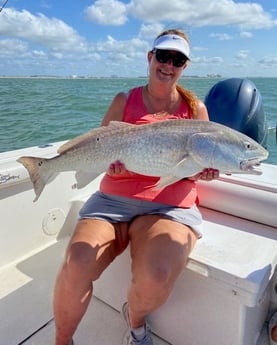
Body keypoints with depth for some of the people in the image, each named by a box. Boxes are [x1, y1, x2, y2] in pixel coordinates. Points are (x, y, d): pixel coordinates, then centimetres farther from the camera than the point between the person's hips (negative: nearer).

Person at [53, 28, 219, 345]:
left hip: (170, 205, 0)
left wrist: (200, 172, -13)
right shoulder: (124, 101, 11)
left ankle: (135, 319, 13)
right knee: (76, 267, -23)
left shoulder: (195, 108, 11)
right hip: (114, 199, 1)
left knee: (156, 277, -28)